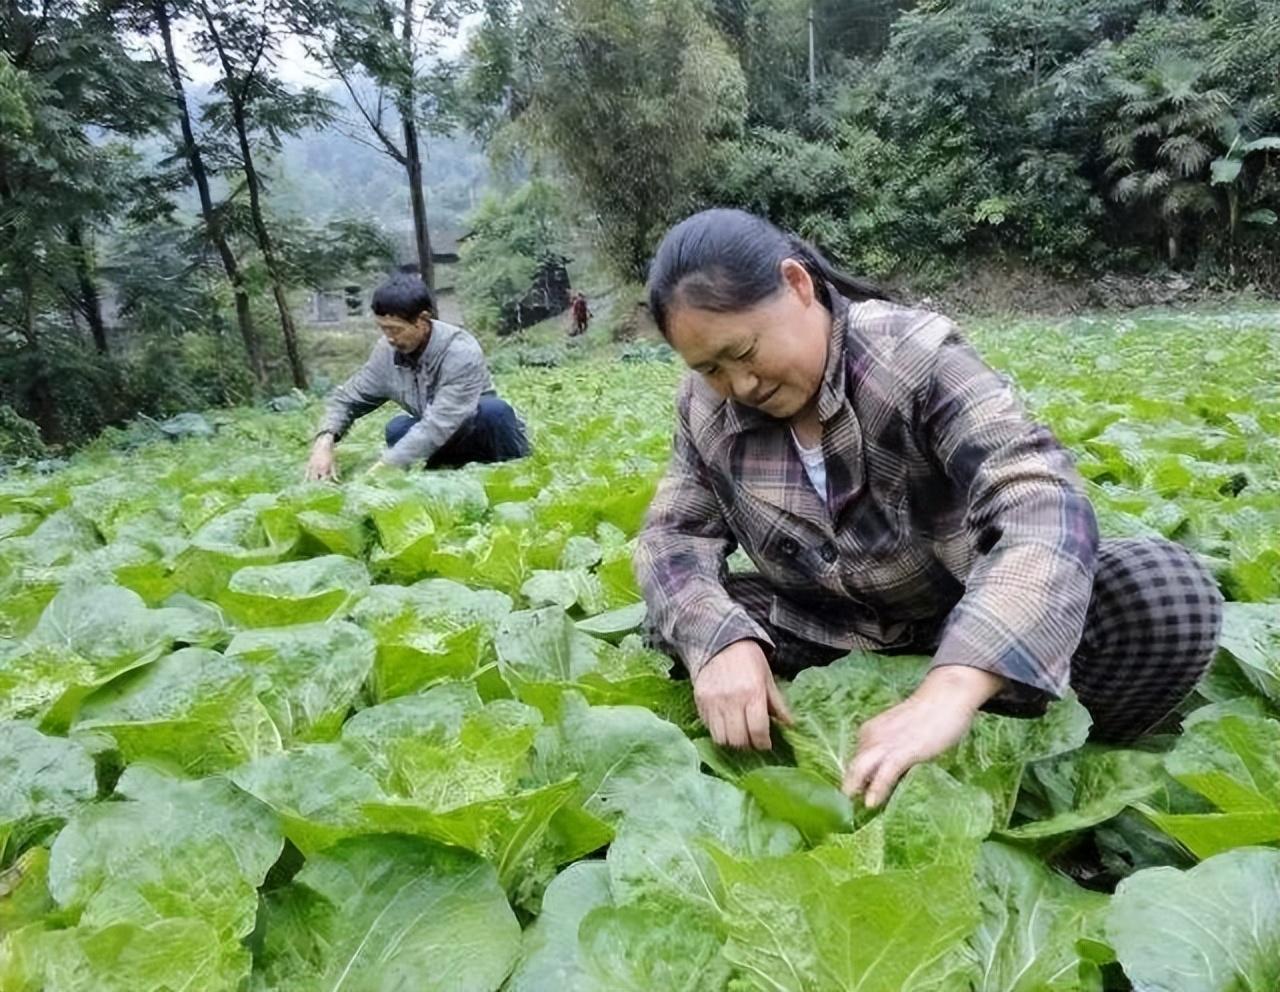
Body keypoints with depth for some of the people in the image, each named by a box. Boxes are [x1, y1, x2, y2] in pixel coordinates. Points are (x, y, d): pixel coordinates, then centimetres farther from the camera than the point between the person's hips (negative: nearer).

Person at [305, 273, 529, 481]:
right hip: (450, 444, 5)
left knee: (492, 409, -35)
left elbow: (438, 426, -35)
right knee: (397, 429, -21)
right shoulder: (387, 350, -11)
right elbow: (346, 398, -2)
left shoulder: (461, 353, -29)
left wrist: (379, 471, -38)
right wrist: (323, 444, -22)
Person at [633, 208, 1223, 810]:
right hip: (825, 637, 4)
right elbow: (675, 535, -9)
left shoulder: (915, 355, -24)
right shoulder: (706, 408, -8)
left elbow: (1045, 505, -36)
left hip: (971, 624, -3)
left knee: (1167, 592, -27)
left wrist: (949, 690, -52)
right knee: (690, 619, -20)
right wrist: (718, 640, -33)